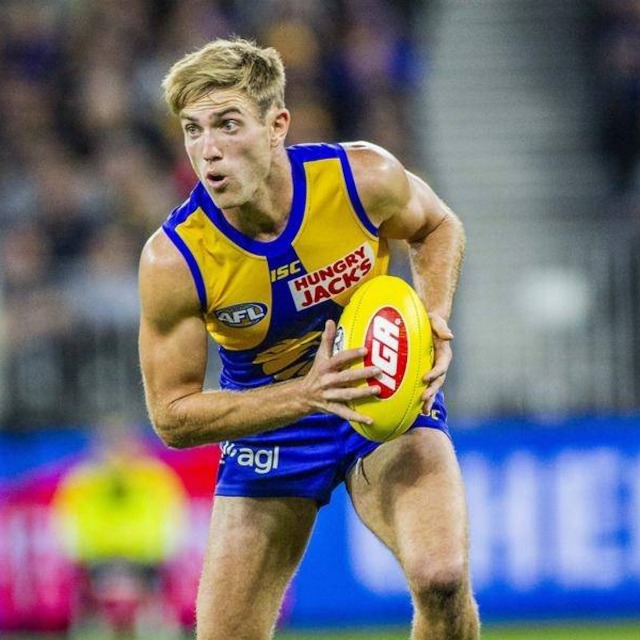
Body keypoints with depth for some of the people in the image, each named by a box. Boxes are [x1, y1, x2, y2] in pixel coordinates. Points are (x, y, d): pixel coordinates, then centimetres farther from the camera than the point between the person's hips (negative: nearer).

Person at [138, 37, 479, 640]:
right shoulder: (172, 261, -25)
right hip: (267, 424, 0)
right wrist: (305, 396, -30)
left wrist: (433, 321, -15)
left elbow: (438, 226, 3)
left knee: (442, 578, -27)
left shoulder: (365, 178, -22)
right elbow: (172, 415, -18)